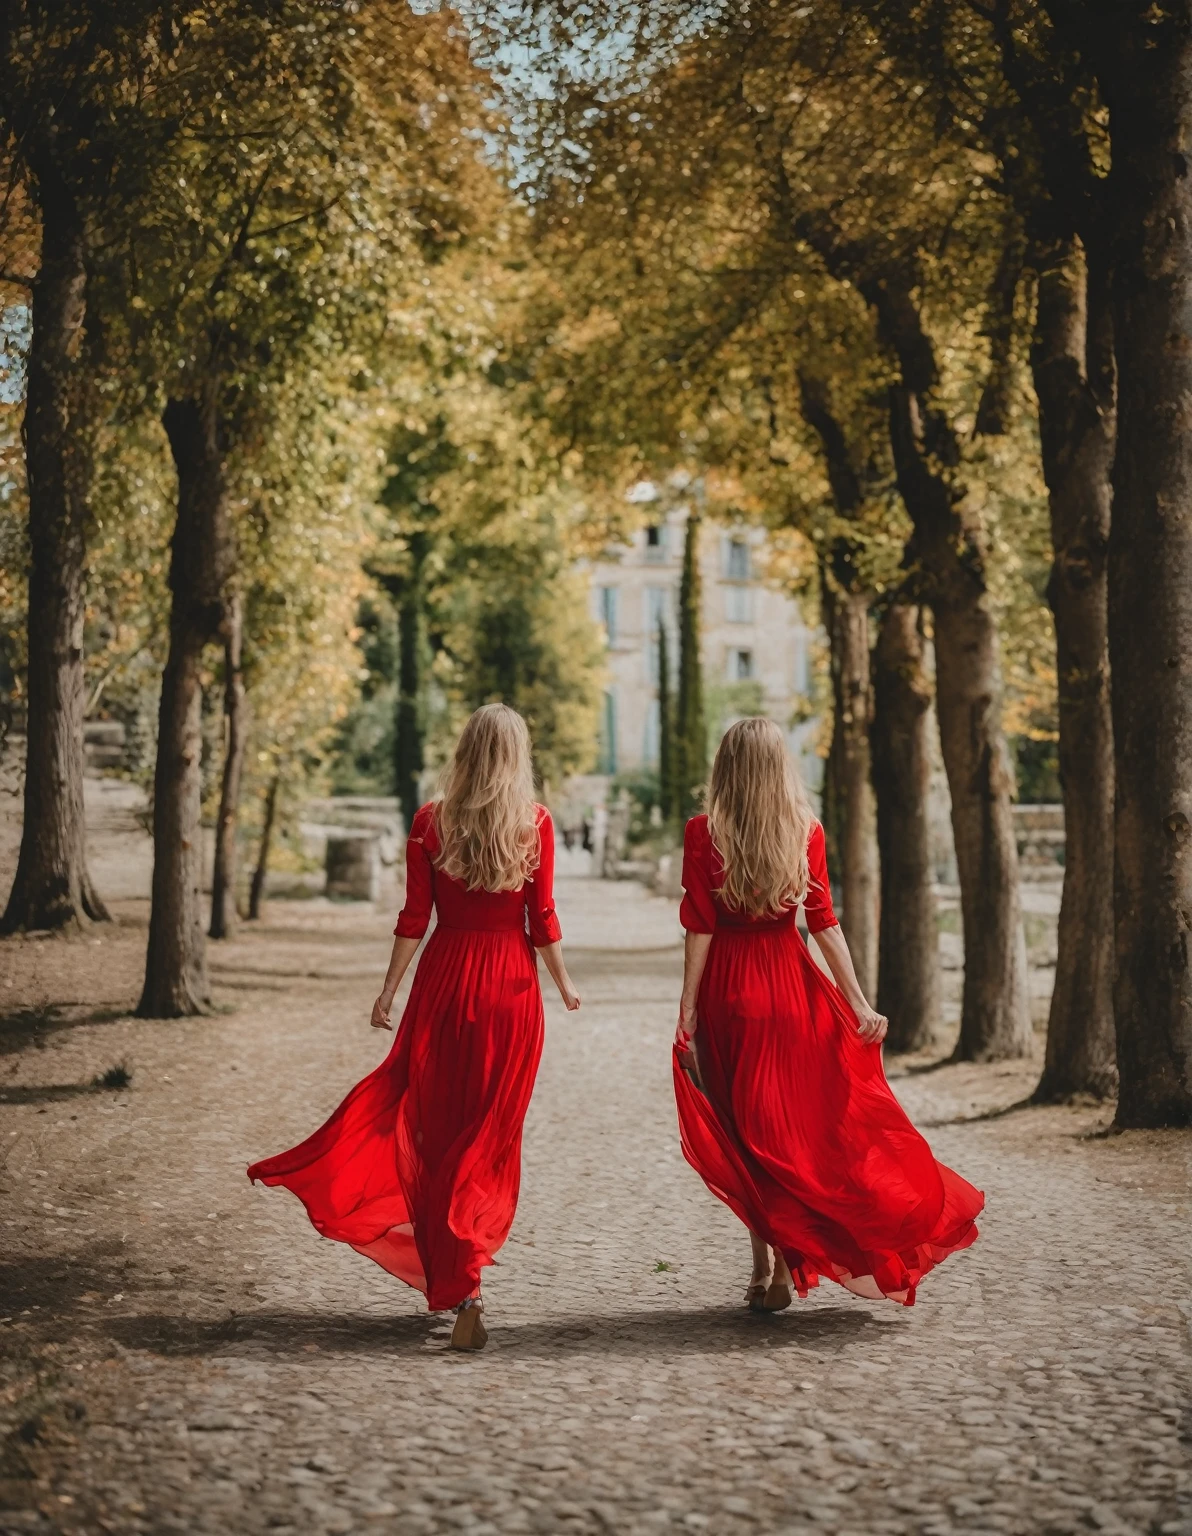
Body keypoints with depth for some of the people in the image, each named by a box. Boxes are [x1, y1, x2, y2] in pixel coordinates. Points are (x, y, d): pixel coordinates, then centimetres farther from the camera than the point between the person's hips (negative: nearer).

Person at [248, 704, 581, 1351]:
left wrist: (389, 990, 6)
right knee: (491, 1134, 8)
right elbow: (542, 919, -2)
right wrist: (564, 984, 12)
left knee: (436, 1129, 9)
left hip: (444, 980, 0)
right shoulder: (535, 823, -3)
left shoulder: (430, 821, -1)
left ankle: (459, 1288, 6)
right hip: (511, 985, 0)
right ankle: (465, 1272, 4)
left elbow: (414, 917, -2)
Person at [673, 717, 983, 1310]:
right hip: (792, 981, 2)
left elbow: (700, 928, -10)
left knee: (745, 1126, 7)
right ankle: (786, 1264, 9)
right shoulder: (806, 831, 0)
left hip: (729, 987, -2)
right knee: (802, 1115, 12)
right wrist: (858, 1002, -2)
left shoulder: (704, 833, -7)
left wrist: (687, 1009, -7)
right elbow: (823, 921, -3)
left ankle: (766, 1264, 6)